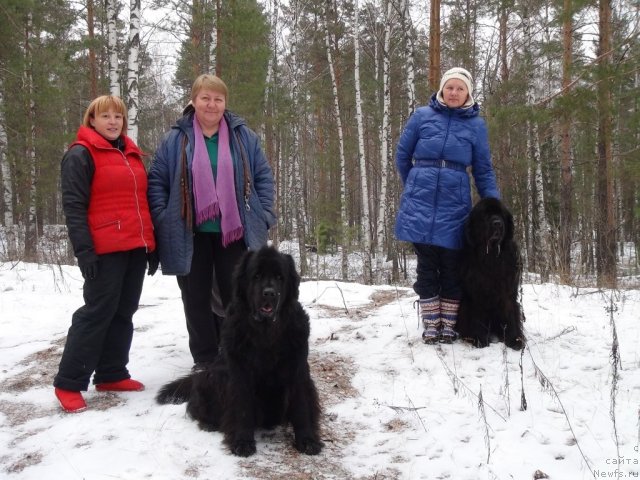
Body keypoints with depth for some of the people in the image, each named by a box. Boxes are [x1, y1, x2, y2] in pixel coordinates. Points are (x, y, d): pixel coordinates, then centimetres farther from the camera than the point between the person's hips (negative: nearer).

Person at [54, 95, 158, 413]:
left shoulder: (132, 154, 18)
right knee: (98, 312, -6)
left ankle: (111, 374, 21)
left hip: (136, 248, 7)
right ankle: (69, 383, 3)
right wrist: (84, 251, -18)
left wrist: (151, 245, 17)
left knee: (124, 312, 10)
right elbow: (73, 206, -10)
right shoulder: (80, 155, -4)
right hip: (105, 250, -7)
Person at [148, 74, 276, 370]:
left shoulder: (244, 137, 4)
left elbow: (264, 177, 7)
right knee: (197, 299, 8)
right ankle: (204, 360, 22)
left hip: (233, 232, 0)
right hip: (190, 235, 0)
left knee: (234, 297, 8)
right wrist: (163, 220, -7)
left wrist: (263, 216, -2)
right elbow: (156, 181, 3)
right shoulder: (176, 139, 0)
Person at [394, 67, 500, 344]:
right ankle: (431, 326, 12)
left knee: (451, 269, 4)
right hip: (420, 203, 0)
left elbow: (483, 170, 8)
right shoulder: (422, 116, 2)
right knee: (427, 267, 3)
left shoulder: (476, 124, 5)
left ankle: (448, 326, 16)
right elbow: (402, 156, 12)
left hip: (454, 206, 1)